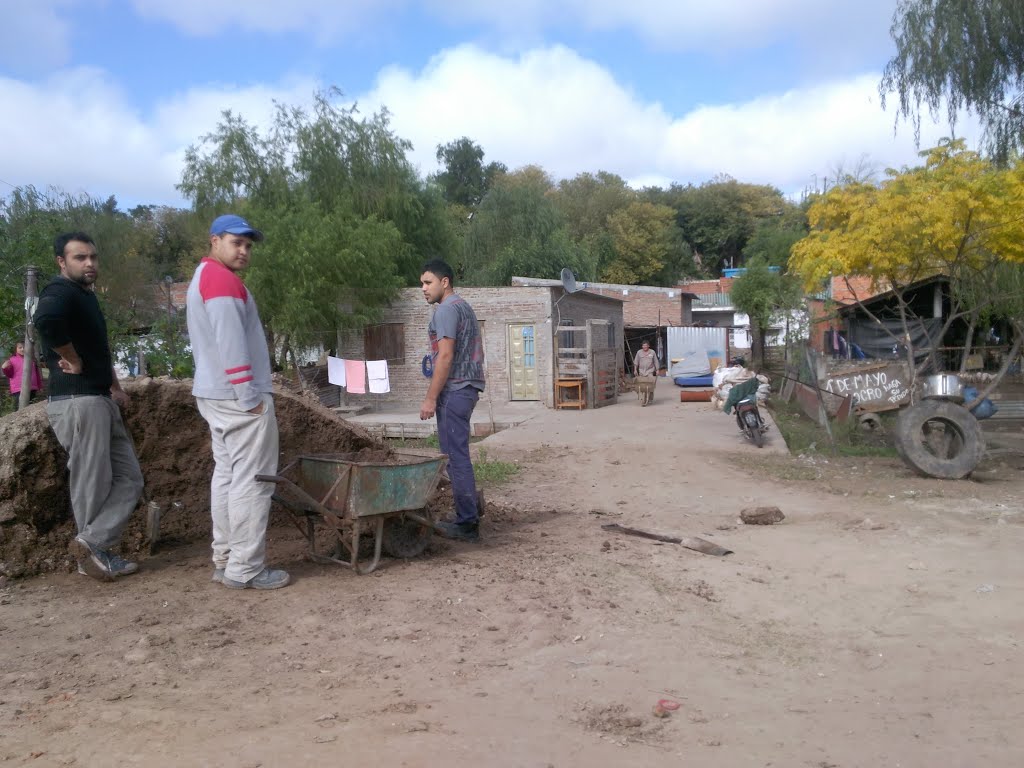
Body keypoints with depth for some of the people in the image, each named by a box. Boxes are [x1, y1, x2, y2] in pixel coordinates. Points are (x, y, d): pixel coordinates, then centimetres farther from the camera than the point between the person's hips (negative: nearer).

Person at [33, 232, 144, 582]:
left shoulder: (86, 295, 19)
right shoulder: (61, 292, -12)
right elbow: (46, 320, -36)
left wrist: (115, 386, 16)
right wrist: (73, 360, -22)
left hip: (99, 400, 10)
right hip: (78, 401, -10)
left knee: (129, 478, 7)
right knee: (93, 484, -2)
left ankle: (93, 546, 7)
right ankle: (92, 549, 9)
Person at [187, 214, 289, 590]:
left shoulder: (202, 279, 21)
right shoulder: (222, 278, -12)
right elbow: (230, 342, -21)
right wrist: (249, 396, -19)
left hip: (214, 394, 10)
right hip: (238, 396, -10)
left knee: (227, 474, 11)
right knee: (252, 481, -7)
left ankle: (225, 560, 16)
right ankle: (245, 569, -4)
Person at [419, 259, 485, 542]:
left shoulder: (446, 309, -10)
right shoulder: (464, 307, 21)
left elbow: (446, 356, -19)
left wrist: (431, 398, -18)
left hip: (454, 391, -10)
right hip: (468, 388, 10)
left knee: (456, 456, -7)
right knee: (458, 454, 17)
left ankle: (467, 523, -3)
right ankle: (470, 510, 24)